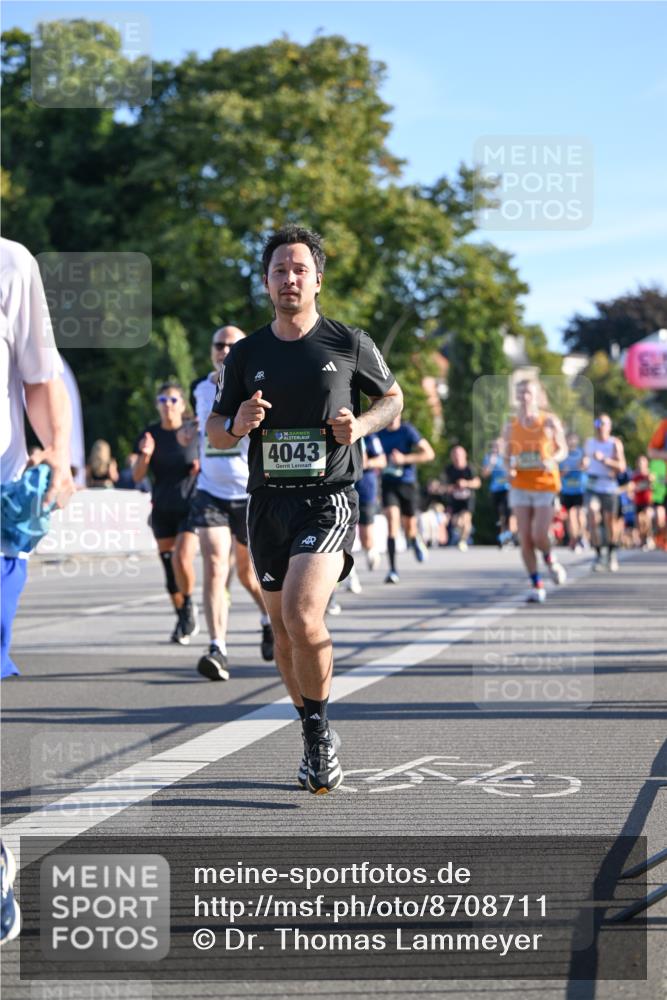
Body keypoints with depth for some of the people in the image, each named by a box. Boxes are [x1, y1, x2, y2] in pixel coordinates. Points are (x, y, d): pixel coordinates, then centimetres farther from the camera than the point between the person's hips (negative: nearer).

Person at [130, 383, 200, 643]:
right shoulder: (150, 435, 2)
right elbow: (137, 476, -2)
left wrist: (202, 467, -14)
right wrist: (145, 455, -21)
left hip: (191, 507, -3)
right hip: (163, 511, 3)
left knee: (182, 559, -20)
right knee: (169, 567, 7)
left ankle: (189, 607, 5)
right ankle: (182, 618, 23)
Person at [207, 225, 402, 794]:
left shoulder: (350, 344, 1)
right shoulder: (247, 354, 8)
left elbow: (392, 396, 14)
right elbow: (215, 430, 14)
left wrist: (361, 425, -7)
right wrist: (237, 426, -10)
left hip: (329, 499, -4)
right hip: (268, 501, 4)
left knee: (302, 613, -24)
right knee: (285, 635, 9)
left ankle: (319, 729, -5)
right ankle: (318, 743, 27)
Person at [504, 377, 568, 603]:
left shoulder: (550, 421, -3)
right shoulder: (511, 425, 3)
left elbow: (563, 449, 6)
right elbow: (507, 455, 11)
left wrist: (553, 460, -16)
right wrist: (510, 465, -12)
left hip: (546, 485, -2)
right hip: (520, 486, 2)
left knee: (539, 536, -11)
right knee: (525, 538, -3)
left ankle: (550, 559, 25)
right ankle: (537, 585, 8)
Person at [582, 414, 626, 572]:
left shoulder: (615, 443, -2)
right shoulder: (589, 442, 10)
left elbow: (621, 467, -12)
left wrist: (604, 459, -22)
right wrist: (584, 462, 1)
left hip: (609, 487, -2)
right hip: (592, 487, 2)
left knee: (610, 522, 6)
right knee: (593, 520, -14)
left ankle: (611, 554, 29)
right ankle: (598, 556, -5)